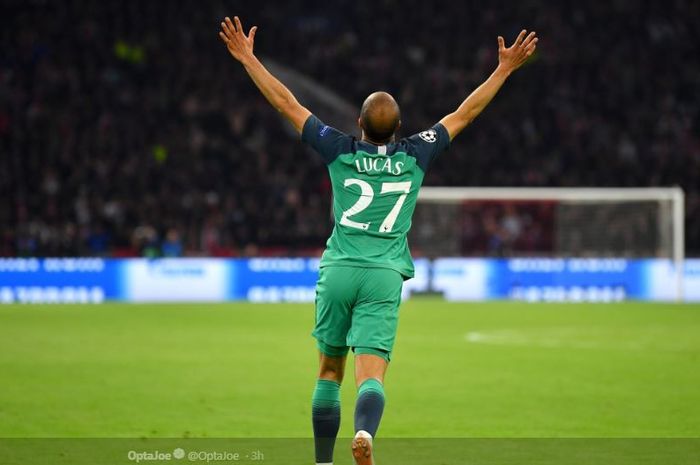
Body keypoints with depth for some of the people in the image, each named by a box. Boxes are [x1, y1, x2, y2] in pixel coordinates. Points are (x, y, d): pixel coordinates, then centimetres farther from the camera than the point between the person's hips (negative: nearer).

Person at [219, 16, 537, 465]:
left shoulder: (341, 151, 3)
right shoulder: (414, 156, 3)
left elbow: (287, 104, 8)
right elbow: (463, 114, 12)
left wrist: (247, 57, 15)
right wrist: (505, 69, 20)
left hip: (337, 271, 1)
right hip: (384, 276, -1)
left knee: (329, 372, 12)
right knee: (371, 375, -11)